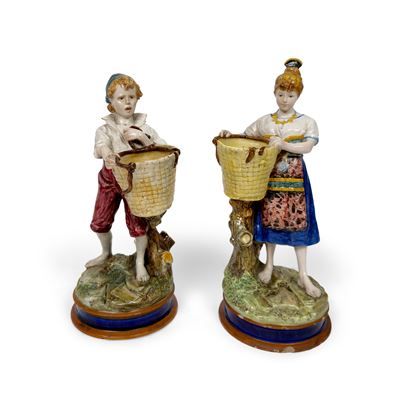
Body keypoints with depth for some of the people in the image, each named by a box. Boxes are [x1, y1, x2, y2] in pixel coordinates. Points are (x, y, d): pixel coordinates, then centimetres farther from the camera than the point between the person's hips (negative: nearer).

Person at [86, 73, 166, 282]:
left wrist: (142, 138, -23)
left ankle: (140, 261, 20)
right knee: (99, 222, 11)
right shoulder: (105, 128, -4)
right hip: (110, 179, 2)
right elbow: (100, 146, -26)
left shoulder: (143, 127, -2)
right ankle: (106, 253, 41)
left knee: (137, 223, -6)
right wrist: (106, 155, -50)